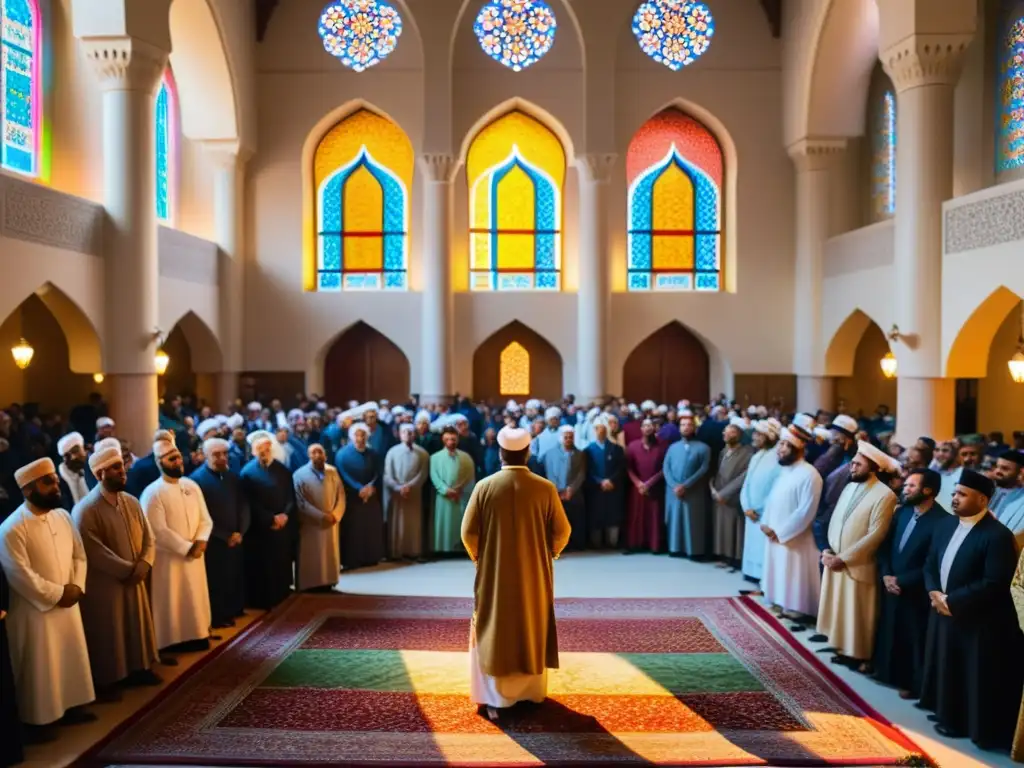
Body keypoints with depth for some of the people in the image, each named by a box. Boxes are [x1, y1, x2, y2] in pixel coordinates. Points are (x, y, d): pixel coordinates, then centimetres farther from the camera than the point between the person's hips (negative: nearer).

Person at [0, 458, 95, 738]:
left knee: (72, 658, 17)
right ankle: (38, 720, 18)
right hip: (35, 610, -7)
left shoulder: (63, 516, 2)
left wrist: (76, 586, -8)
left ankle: (71, 706, 33)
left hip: (68, 604, 7)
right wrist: (57, 594, -17)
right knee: (39, 668, 4)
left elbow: (79, 555, 7)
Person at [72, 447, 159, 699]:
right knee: (107, 634, 5)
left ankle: (138, 669, 34)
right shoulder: (86, 510, -17)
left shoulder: (132, 502, 4)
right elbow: (94, 551, -22)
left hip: (134, 580, 7)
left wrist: (143, 565, -14)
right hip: (104, 583, -6)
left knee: (137, 626, 17)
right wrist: (127, 569, -20)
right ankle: (106, 681, 20)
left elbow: (148, 537, 5)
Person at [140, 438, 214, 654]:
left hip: (195, 556, 6)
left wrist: (200, 541, -13)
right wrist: (187, 548, -18)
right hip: (168, 558, -6)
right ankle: (174, 641, 14)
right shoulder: (153, 493, -14)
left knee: (196, 599, 15)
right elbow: (159, 531, -19)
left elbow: (205, 519, 5)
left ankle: (197, 635, 28)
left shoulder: (192, 486, 5)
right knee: (172, 603, 2)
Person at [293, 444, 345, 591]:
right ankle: (309, 588, 9)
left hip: (330, 524, 4)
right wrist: (321, 516, -18)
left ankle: (327, 585, 21)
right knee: (310, 560, 1)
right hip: (310, 526, -4)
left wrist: (335, 515, -10)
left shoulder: (333, 472, 4)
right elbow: (301, 503, -14)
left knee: (329, 557, 11)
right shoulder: (300, 475, -10)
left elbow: (341, 496, 5)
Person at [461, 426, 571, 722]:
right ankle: (533, 693, 27)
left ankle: (496, 699, 12)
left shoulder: (484, 487, -11)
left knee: (495, 634, 10)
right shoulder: (545, 488, -11)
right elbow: (562, 531, -6)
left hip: (494, 575, 0)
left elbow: (468, 533, -8)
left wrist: (479, 557, 10)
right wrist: (549, 554, 13)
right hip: (534, 575, 1)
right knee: (533, 632, 16)